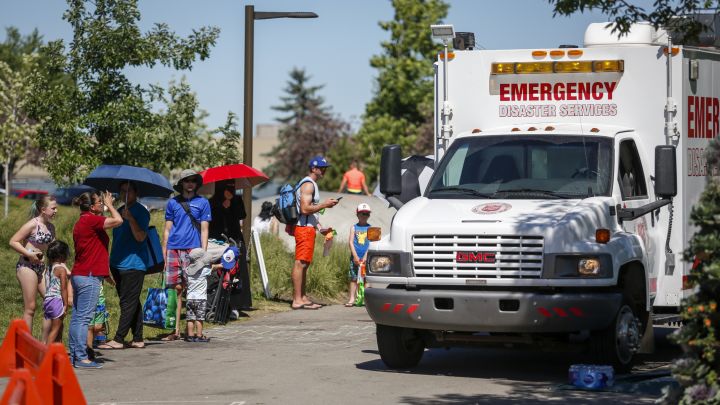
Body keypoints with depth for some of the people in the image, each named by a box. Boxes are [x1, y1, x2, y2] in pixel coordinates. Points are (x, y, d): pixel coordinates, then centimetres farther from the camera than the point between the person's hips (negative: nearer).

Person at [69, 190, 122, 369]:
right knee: (84, 317, -9)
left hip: (78, 274, 10)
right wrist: (109, 205, -1)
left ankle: (74, 355, 13)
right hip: (89, 276, -10)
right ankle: (81, 358, -10)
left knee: (77, 317, 10)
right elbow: (118, 220, -20)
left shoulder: (81, 222, 17)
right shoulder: (91, 220, -13)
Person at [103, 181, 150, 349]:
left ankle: (118, 339, -9)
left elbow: (141, 237, -18)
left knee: (129, 304, -7)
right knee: (133, 304, 11)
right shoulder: (120, 211, 18)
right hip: (118, 265, 9)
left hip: (133, 265, -9)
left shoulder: (140, 212, -7)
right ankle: (138, 339, 15)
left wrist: (130, 219, -28)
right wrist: (111, 263, 21)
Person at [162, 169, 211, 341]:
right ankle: (176, 330, 3)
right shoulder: (172, 203, 14)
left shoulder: (202, 202, 9)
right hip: (173, 249, 2)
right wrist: (164, 254, 7)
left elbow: (204, 229, 5)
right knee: (175, 288, 0)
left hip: (193, 250, -2)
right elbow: (167, 229, 14)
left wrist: (204, 253, -4)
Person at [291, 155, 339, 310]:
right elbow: (305, 209, -21)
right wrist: (325, 204, -14)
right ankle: (297, 300, -14)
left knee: (304, 264, 11)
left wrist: (320, 228, 19)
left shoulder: (312, 185, 22)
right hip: (304, 228, -11)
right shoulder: (308, 184, -11)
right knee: (300, 263, -12)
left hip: (308, 227, 11)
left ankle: (303, 297, 15)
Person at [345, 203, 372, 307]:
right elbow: (350, 242, 1)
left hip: (366, 257, 0)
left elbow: (371, 243, 0)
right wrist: (355, 256, -9)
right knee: (353, 278, 0)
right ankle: (351, 298, 3)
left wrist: (365, 256, -10)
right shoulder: (354, 228, 7)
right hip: (355, 257, 0)